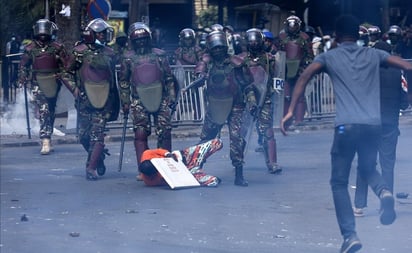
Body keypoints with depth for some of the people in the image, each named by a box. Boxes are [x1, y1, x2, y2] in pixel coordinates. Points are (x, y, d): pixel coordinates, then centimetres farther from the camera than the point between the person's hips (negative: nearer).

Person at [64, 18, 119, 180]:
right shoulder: (80, 51, -2)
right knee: (84, 135, 2)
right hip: (85, 100, -1)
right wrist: (74, 88, -8)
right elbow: (67, 72, 3)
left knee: (97, 135, -10)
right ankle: (97, 157, 27)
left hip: (103, 100, 1)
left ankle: (91, 167, -9)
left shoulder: (109, 53, 10)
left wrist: (115, 100, 20)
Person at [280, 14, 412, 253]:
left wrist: (291, 110, -7)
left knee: (339, 182, 10)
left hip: (347, 125, -2)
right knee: (368, 168, 27)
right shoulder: (373, 54, 16)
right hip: (374, 124, 3)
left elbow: (304, 77, -4)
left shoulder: (328, 56, 11)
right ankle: (384, 191, -7)